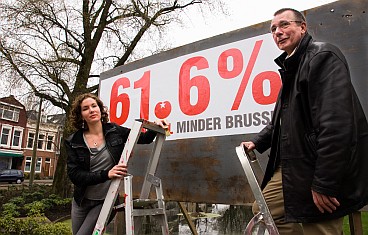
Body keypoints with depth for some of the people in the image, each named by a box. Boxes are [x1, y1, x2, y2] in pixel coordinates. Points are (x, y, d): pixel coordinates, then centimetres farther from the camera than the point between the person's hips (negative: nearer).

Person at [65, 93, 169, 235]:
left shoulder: (116, 132, -7)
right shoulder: (73, 142, -6)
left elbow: (144, 139, 5)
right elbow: (74, 175, -15)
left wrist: (155, 126, -16)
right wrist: (106, 174, -28)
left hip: (105, 202, -2)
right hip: (81, 202, 3)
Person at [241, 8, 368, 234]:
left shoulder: (322, 56, -13)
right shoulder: (291, 66, 17)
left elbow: (336, 123, -24)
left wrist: (324, 183, -24)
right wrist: (258, 142, 14)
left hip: (317, 172, -9)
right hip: (290, 169, 10)